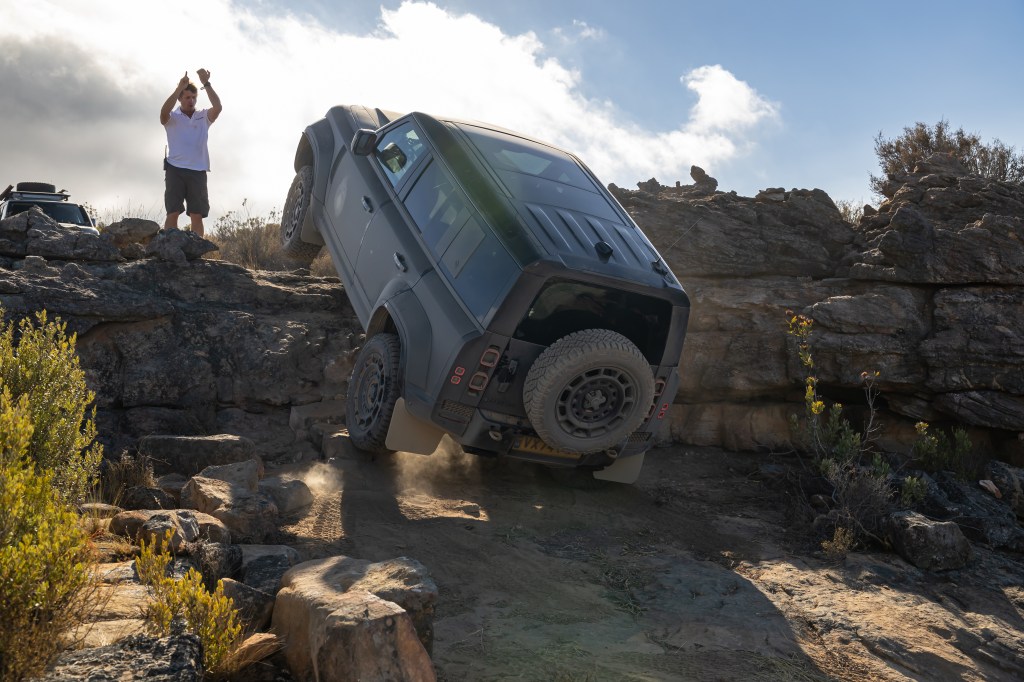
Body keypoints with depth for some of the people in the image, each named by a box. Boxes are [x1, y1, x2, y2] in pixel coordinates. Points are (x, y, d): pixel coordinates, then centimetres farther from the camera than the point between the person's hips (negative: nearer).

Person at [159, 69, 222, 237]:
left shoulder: (204, 117, 11)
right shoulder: (172, 117, 7)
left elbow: (218, 107, -8)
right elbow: (164, 113, -17)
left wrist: (206, 84, -17)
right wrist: (179, 88, -23)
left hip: (198, 171, 1)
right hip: (175, 169, -1)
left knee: (197, 215, 0)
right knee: (172, 213, -5)